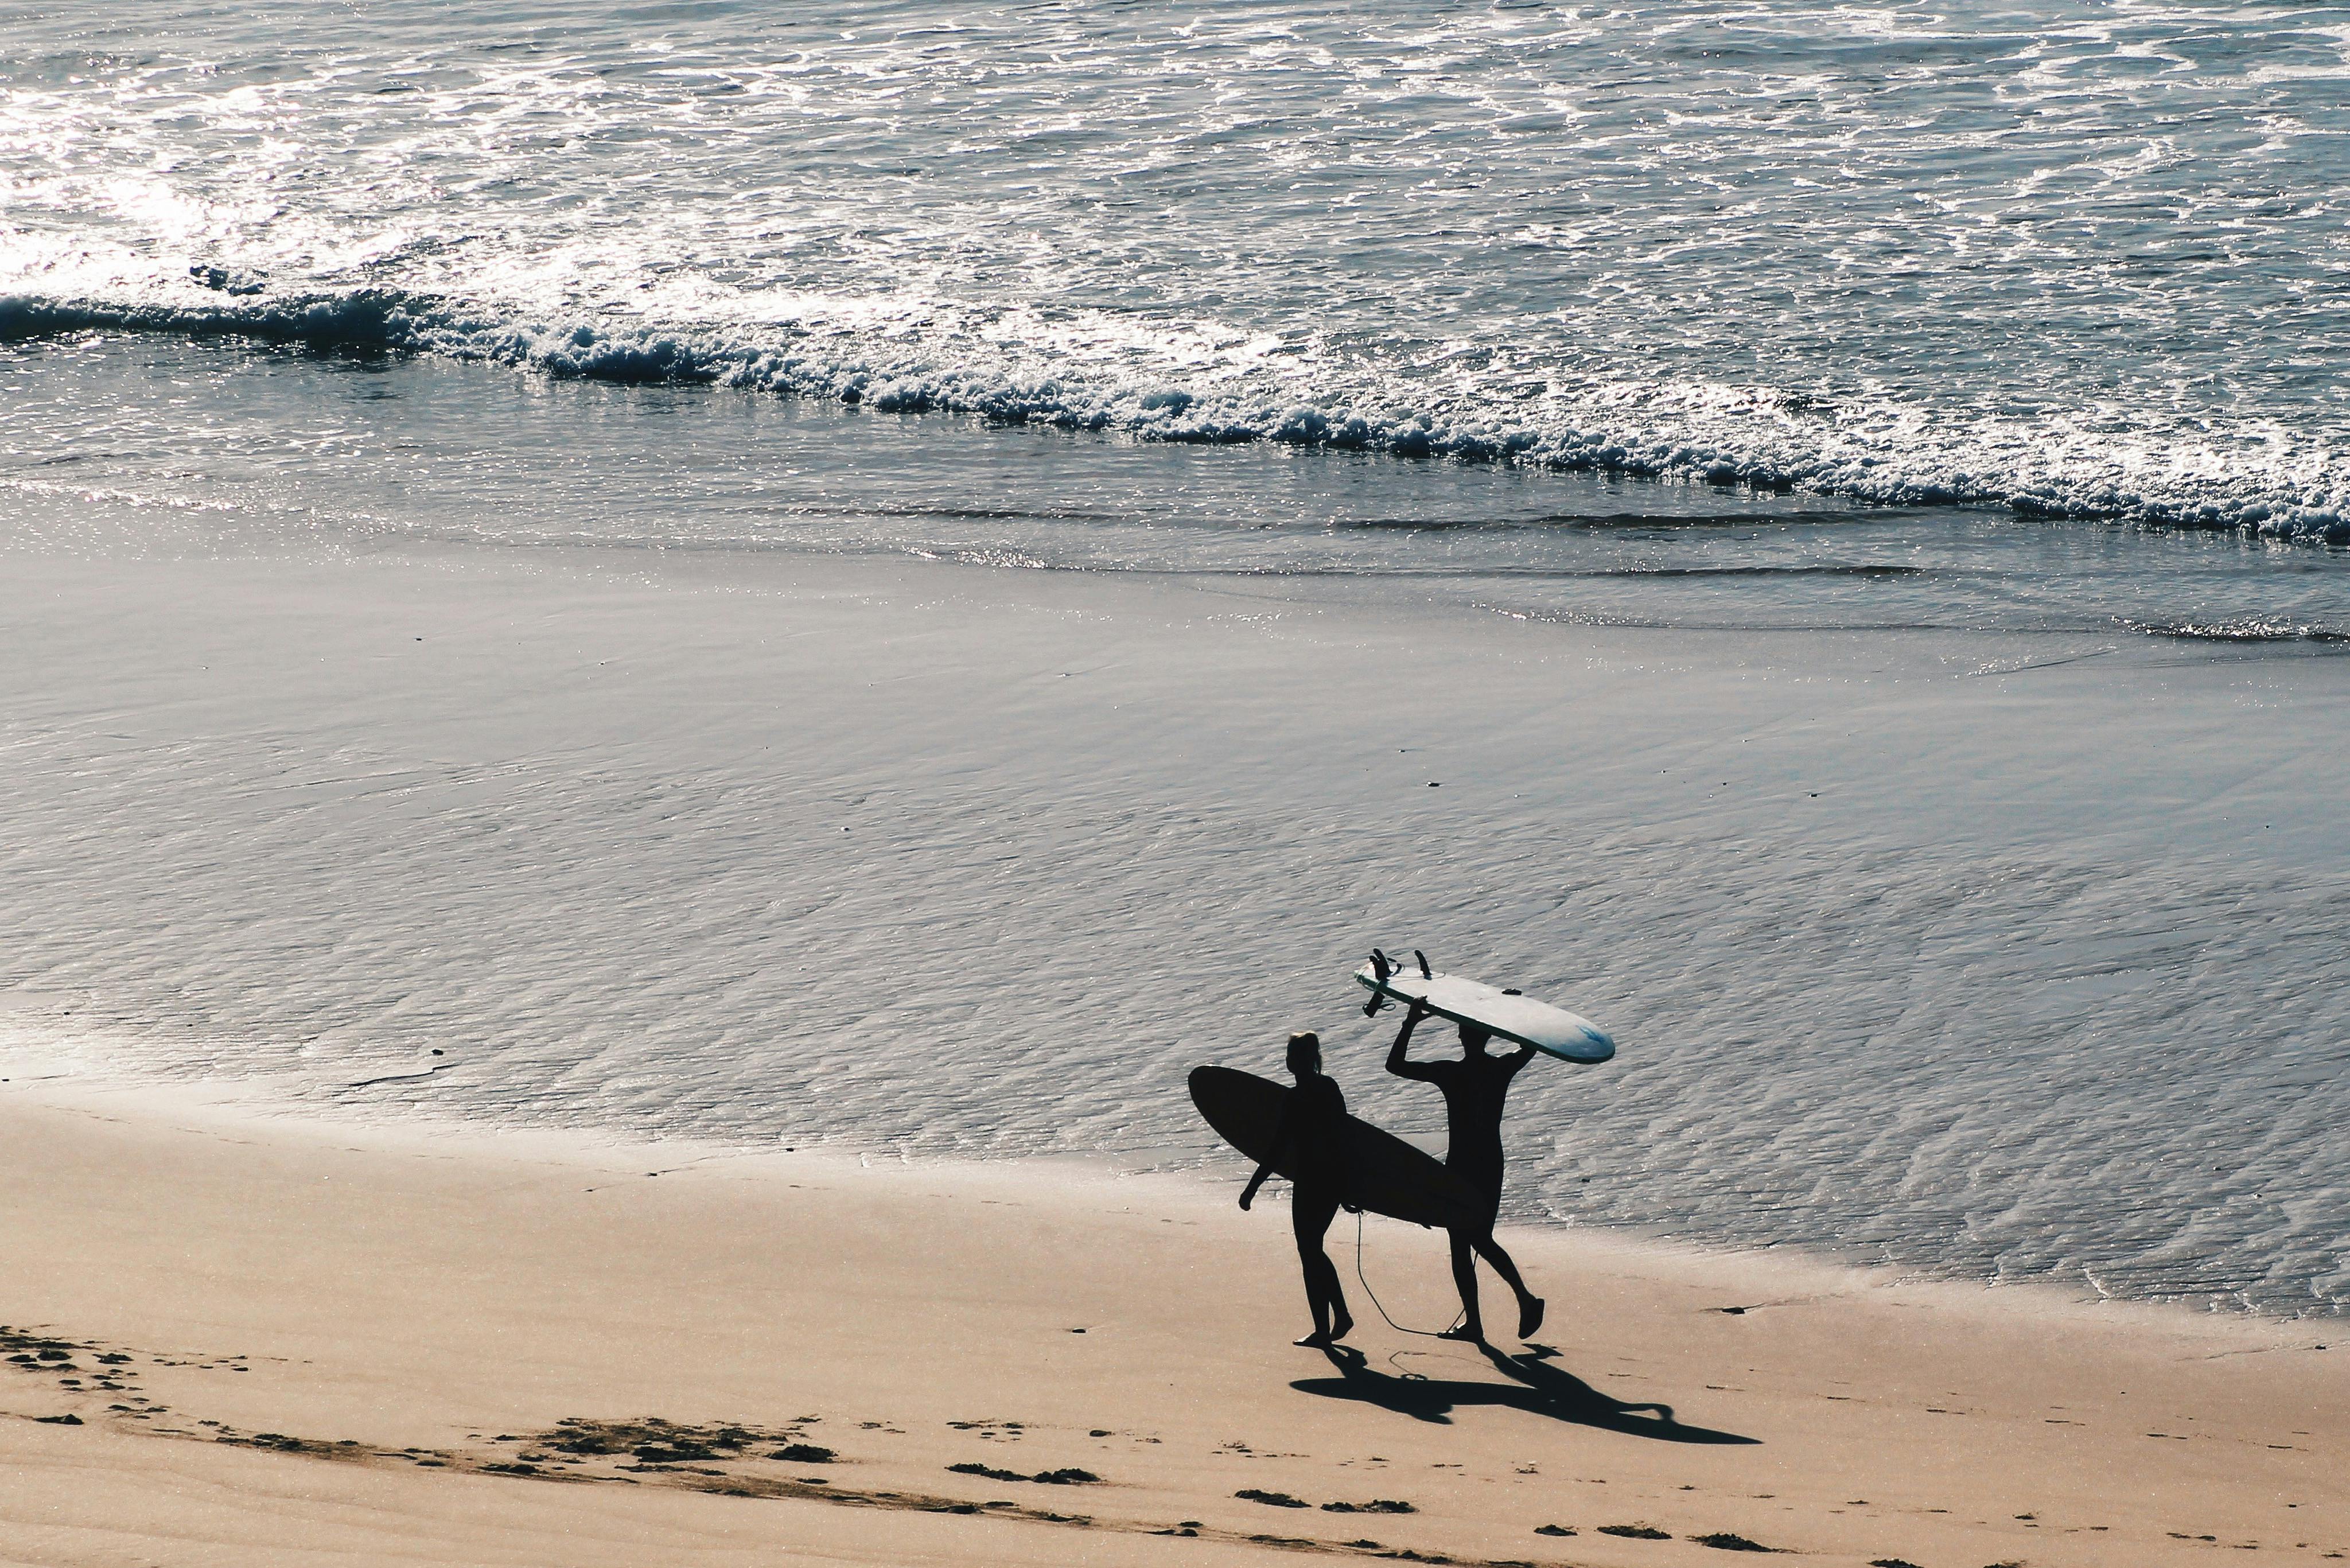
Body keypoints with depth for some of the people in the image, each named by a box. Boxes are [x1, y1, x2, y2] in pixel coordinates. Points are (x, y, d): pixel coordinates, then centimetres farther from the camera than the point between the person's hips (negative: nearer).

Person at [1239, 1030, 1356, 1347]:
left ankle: (1322, 1330, 7)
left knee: (1310, 1255, 3)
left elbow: (1277, 1152, -17)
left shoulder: (1295, 1101, -18)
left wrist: (1252, 1188, -9)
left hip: (1310, 1184, -8)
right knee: (1314, 1251, 22)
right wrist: (1346, 1188, 21)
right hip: (1335, 1180, 8)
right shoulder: (1330, 1088, 5)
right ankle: (1341, 1314, 20)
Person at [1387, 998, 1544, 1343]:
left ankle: (1473, 1322, 1)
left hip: (1461, 1166, -5)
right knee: (1482, 1240, 17)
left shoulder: (1451, 1073, -14)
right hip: (1492, 1163, 5)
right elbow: (1531, 1045, 20)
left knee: (1461, 1245, 2)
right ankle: (1525, 1298, 2)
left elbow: (1395, 1065, -10)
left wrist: (1411, 1023, -8)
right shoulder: (1503, 1069, -1)